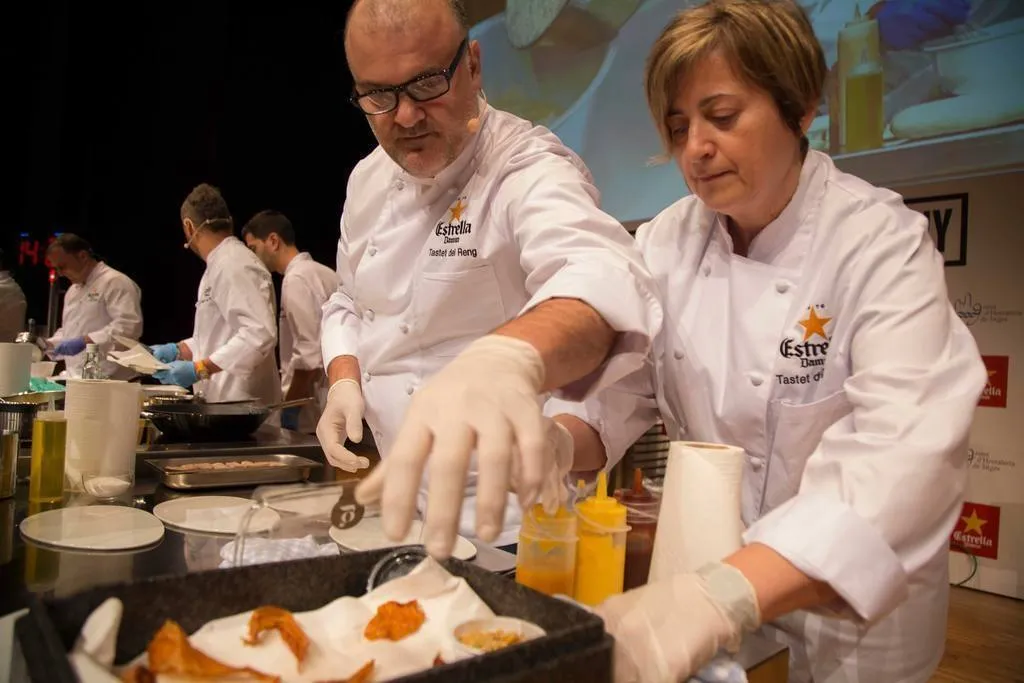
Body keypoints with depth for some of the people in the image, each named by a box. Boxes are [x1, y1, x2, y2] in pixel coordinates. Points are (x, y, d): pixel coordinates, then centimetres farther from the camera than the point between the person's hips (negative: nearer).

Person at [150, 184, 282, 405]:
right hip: (224, 402, 9)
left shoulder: (233, 266, -15)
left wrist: (199, 369, -22)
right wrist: (178, 350, 13)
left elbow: (260, 333, -26)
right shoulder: (221, 264, 16)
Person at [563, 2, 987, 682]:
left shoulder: (883, 245, -22)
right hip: (704, 571, 4)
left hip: (851, 607, -3)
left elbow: (907, 456, -35)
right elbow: (614, 400, -9)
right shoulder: (669, 240, -7)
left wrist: (722, 597, -49)